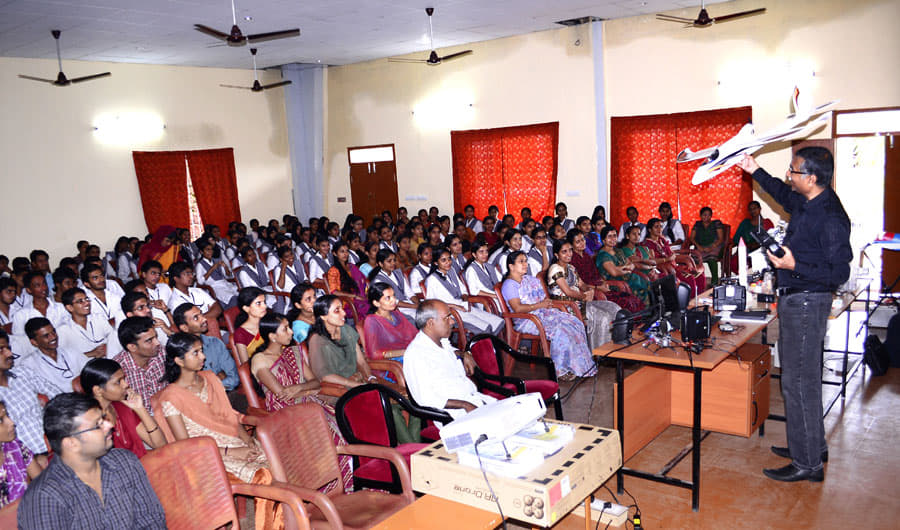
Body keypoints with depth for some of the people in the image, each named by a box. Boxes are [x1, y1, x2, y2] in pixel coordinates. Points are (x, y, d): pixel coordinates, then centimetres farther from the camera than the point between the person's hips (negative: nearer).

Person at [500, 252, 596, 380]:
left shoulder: (531, 279, 20)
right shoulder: (509, 284, -7)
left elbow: (545, 299, 24)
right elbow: (518, 308, -18)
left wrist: (547, 302, 0)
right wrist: (540, 305, -14)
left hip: (544, 313, 8)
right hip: (527, 320, -8)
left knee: (575, 323, -11)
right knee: (560, 330, -28)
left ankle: (578, 365, -11)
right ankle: (560, 370, -19)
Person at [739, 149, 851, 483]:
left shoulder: (830, 218, -22)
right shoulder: (805, 202, 5)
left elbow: (839, 273, -22)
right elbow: (783, 194, 29)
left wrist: (795, 266, -26)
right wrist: (756, 172, 25)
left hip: (807, 302, -10)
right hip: (794, 300, 10)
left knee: (799, 382, -4)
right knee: (803, 378, 19)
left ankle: (808, 464, 7)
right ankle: (813, 446, 34)